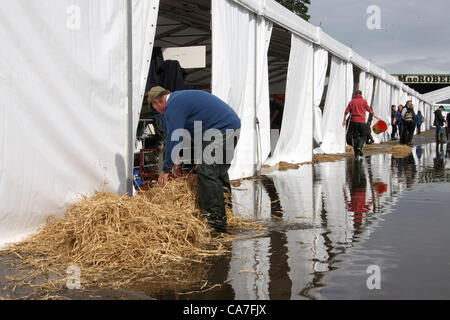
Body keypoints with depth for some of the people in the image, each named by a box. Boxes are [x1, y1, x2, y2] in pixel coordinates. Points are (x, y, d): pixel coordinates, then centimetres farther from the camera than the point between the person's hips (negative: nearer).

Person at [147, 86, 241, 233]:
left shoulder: (173, 106, -8)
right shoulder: (181, 97, 25)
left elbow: (173, 139, -12)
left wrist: (166, 170, -6)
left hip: (220, 131, -11)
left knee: (207, 174, -10)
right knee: (219, 172, 18)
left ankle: (214, 222, -9)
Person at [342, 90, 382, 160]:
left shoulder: (351, 102, 9)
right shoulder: (363, 101, 1)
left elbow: (346, 111, 5)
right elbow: (369, 110, 0)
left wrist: (344, 120, 11)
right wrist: (375, 116, 11)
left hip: (353, 121, 3)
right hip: (362, 121, -3)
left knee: (355, 137, 8)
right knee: (363, 136, 10)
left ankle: (356, 155, 6)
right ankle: (360, 147, -19)